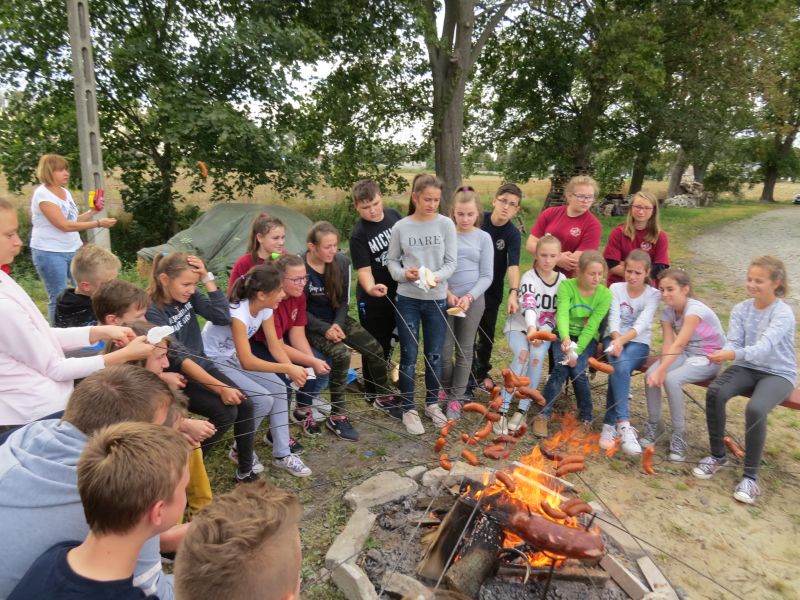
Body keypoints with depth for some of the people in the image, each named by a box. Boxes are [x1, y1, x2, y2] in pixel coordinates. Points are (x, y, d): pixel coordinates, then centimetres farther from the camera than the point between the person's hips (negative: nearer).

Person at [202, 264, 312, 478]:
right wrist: (287, 368, -34)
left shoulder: (265, 309, -9)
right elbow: (247, 362, -35)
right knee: (264, 399, -20)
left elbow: (274, 346, -4)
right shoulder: (237, 314, -32)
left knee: (279, 388, -9)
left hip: (234, 359, 8)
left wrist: (293, 368, -20)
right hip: (212, 363, -7)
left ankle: (282, 454, 0)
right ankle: (240, 449, 4)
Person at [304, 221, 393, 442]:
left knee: (375, 349, -7)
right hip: (311, 325, -5)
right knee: (341, 355, -29)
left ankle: (384, 397, 18)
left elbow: (343, 300, 1)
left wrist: (338, 324, -13)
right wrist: (325, 329, -24)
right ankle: (336, 416, -14)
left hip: (336, 319, 5)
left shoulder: (341, 262, -9)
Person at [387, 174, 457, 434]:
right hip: (407, 299, 0)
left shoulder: (446, 224, -4)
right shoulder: (401, 227, -3)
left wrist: (437, 277, -23)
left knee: (434, 355, 12)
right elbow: (391, 260, 5)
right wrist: (402, 273, -15)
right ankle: (409, 409, 21)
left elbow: (451, 262, -4)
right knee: (409, 356, 6)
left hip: (437, 299, 1)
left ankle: (432, 403, 32)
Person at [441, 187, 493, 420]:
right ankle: (447, 388, 30)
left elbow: (486, 276, -1)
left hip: (473, 300, 1)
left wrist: (470, 296, -14)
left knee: (465, 350, 7)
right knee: (444, 350, 3)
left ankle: (456, 399, 19)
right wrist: (447, 292, -14)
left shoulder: (483, 238, 1)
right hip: (445, 299, 0)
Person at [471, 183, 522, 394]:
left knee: (487, 335, 15)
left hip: (492, 292, 1)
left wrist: (513, 293, -41)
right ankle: (469, 378, 15)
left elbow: (513, 265, -25)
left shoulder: (513, 234, -12)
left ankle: (482, 372, 37)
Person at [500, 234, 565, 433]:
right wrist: (531, 327, -48)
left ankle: (523, 409, -17)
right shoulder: (528, 277, -12)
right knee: (523, 354, -31)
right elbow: (527, 305, -30)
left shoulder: (563, 281, -1)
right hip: (518, 326, -2)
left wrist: (543, 331, -17)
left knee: (537, 357, -28)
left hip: (543, 330, 2)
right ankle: (503, 410, -28)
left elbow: (556, 313, 0)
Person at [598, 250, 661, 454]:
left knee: (619, 368, -34)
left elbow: (641, 324, -16)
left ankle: (610, 424, -33)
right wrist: (616, 339, -26)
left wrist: (623, 340, -33)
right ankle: (623, 423, -39)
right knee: (620, 367, -33)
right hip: (614, 339, 1)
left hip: (638, 343, -1)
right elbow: (613, 318, -6)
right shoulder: (615, 288, 6)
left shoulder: (653, 295, 0)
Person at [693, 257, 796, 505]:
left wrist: (733, 355, -47)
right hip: (746, 368, 4)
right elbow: (733, 342, -7)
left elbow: (764, 347, -30)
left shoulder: (784, 313, -14)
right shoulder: (740, 309, 1)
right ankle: (717, 455, -7)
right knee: (714, 392, -27)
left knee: (755, 409, -34)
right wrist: (723, 353, -31)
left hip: (778, 373, -4)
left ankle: (751, 476, -16)